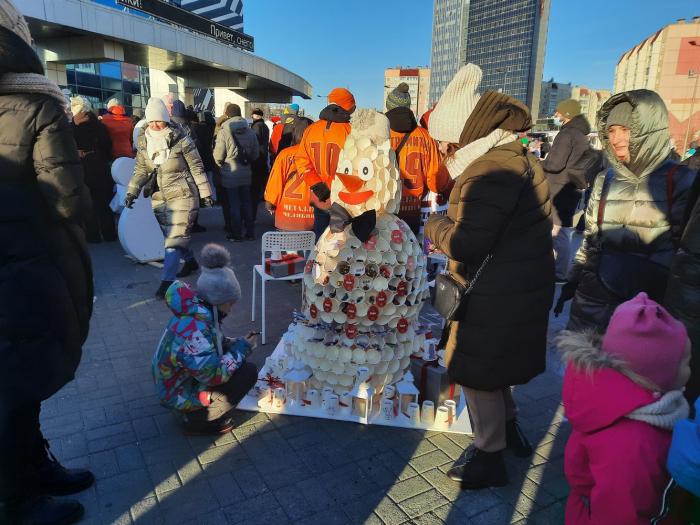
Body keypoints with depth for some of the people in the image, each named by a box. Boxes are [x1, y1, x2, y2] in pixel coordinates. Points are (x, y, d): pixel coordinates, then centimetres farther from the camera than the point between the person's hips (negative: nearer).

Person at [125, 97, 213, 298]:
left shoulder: (181, 140, -11)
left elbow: (197, 168, -6)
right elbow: (141, 169, 10)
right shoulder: (144, 142, 4)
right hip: (159, 197, 6)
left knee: (175, 238, -10)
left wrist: (205, 194, -4)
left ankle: (167, 281, -9)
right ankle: (190, 262, 39)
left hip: (182, 196, -6)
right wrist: (131, 192, -1)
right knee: (172, 234, 15)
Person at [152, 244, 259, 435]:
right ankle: (197, 420, -3)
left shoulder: (197, 310, -5)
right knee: (248, 372, -14)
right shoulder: (193, 329, -33)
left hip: (175, 381, 9)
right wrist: (240, 349, -19)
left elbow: (214, 342, 12)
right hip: (179, 395, -9)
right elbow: (213, 375, -31)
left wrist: (236, 343, -4)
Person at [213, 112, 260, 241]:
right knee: (246, 202, 13)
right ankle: (250, 232, 18)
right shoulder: (250, 132, 0)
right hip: (246, 174, 4)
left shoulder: (224, 132, -15)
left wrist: (221, 165, 9)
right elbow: (255, 154, 8)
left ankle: (236, 233, 9)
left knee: (234, 204, 4)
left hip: (230, 175, -4)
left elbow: (218, 156, -10)